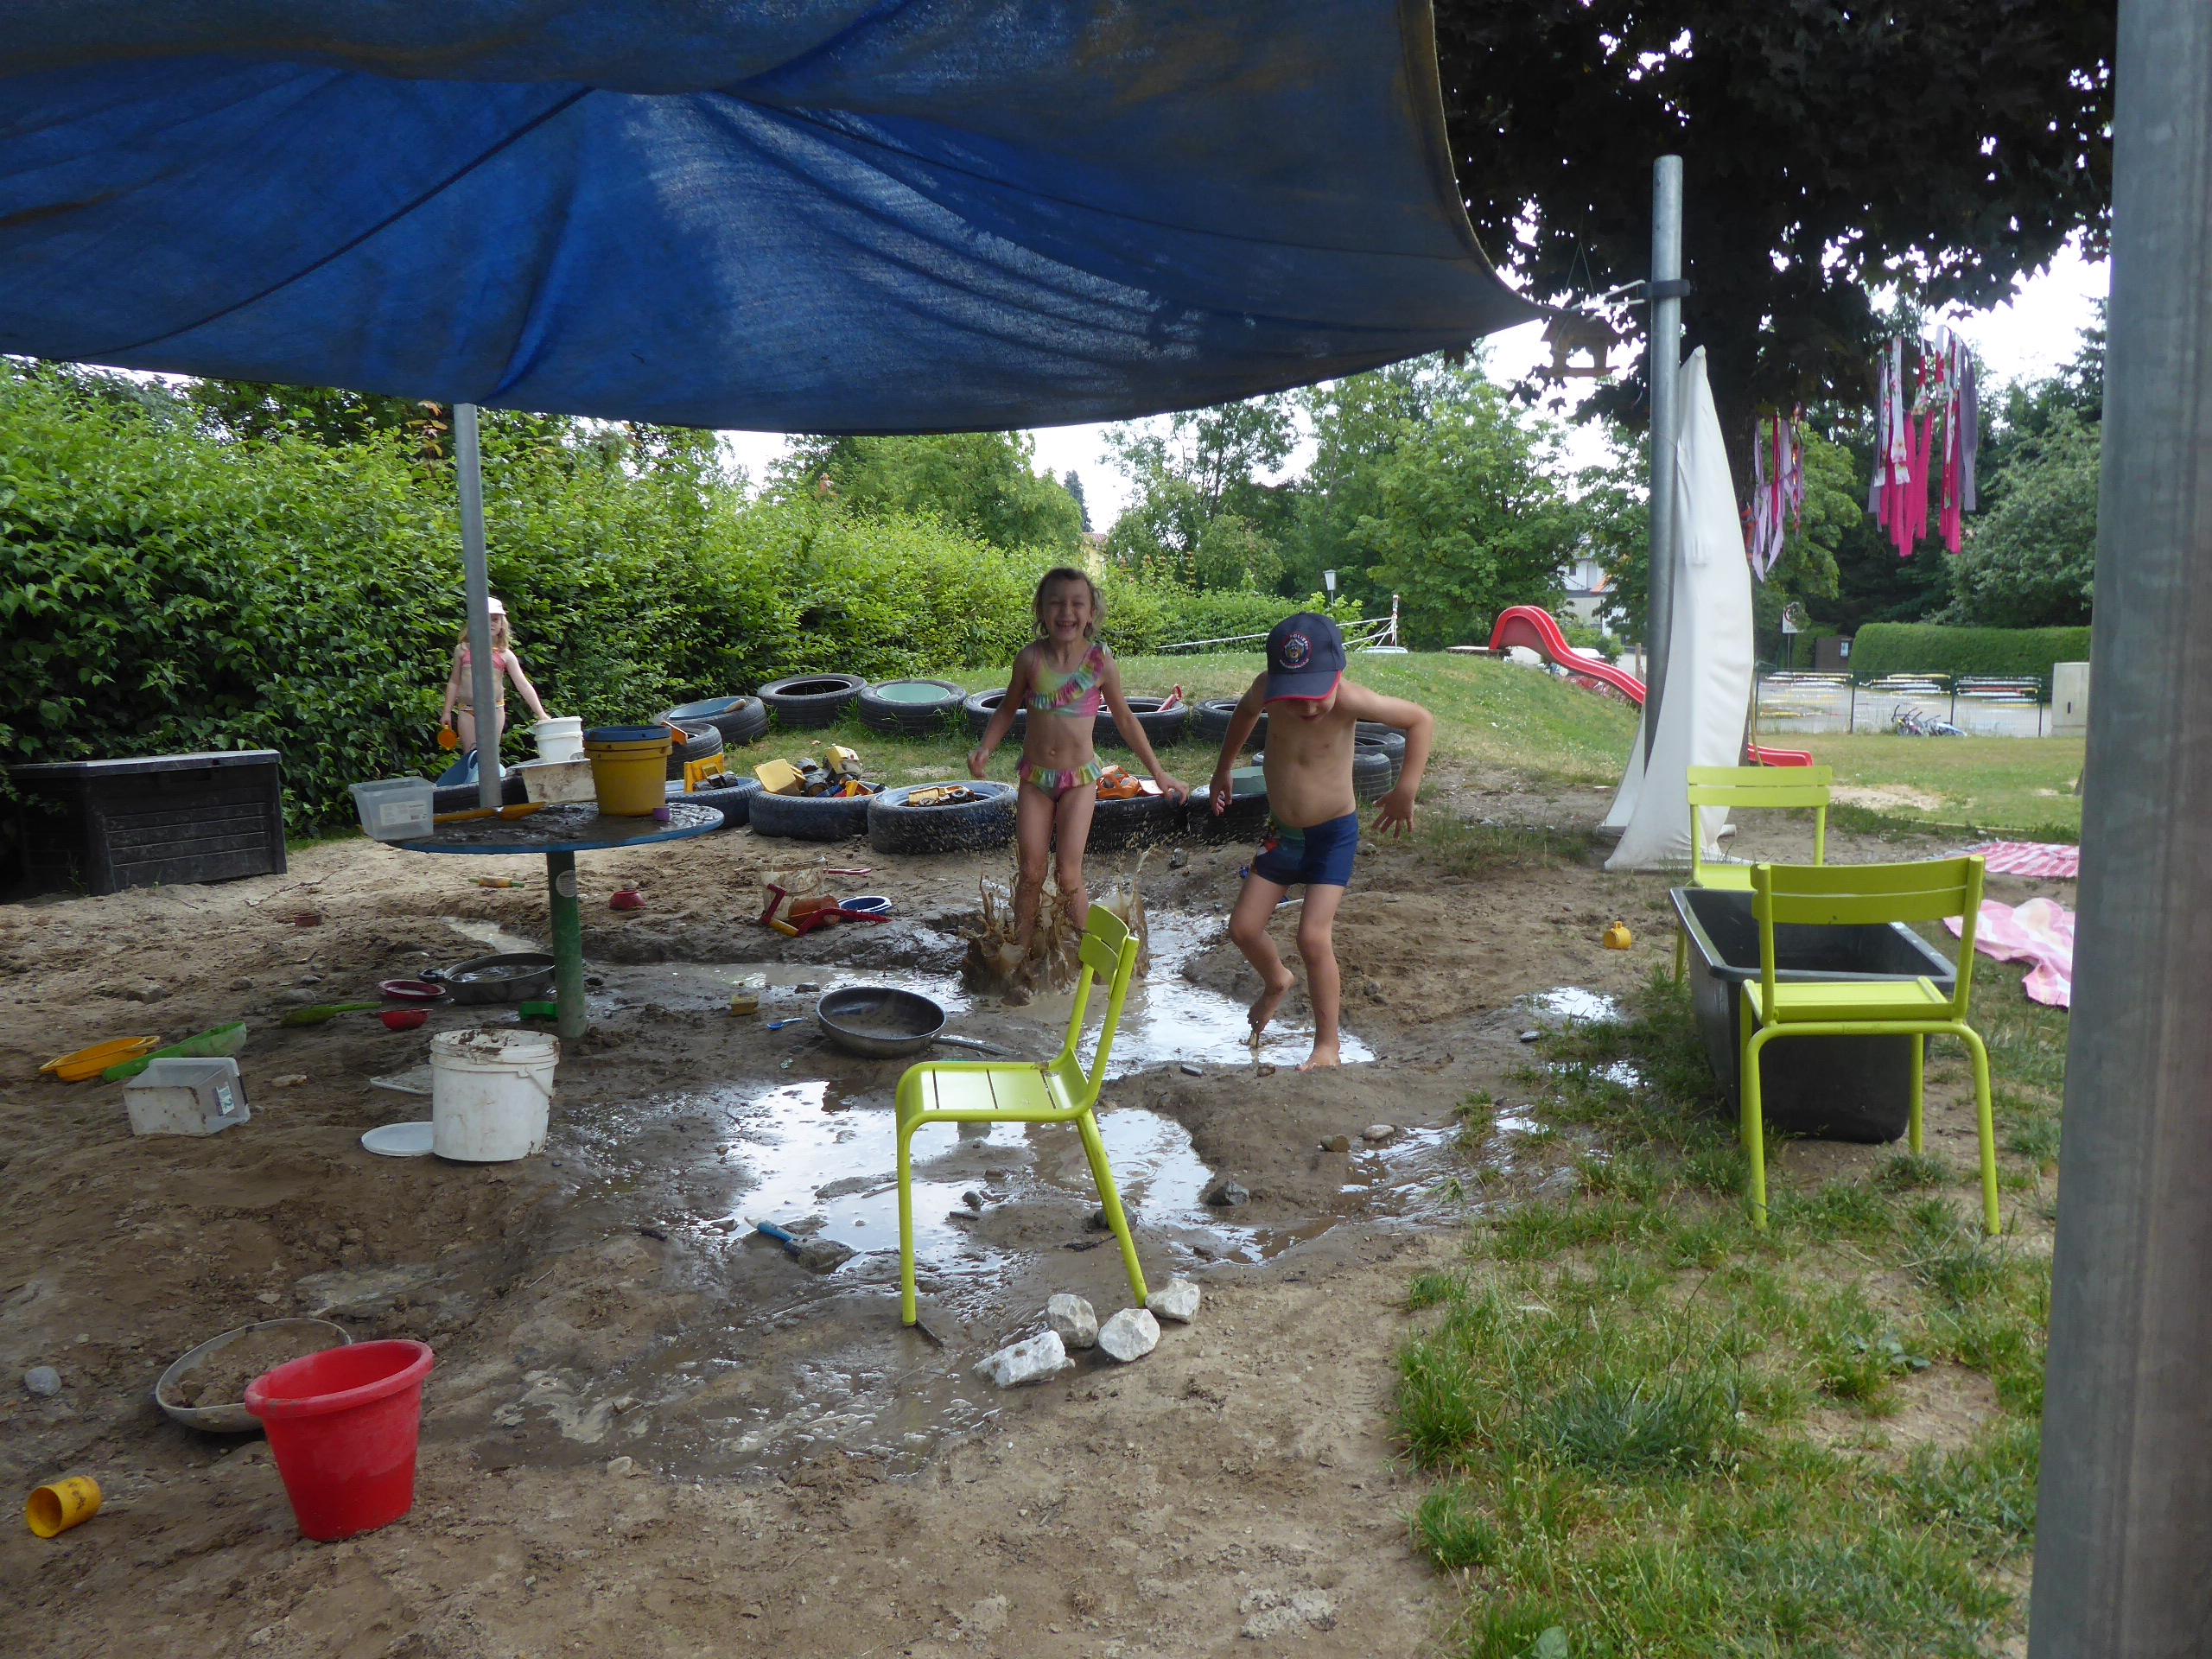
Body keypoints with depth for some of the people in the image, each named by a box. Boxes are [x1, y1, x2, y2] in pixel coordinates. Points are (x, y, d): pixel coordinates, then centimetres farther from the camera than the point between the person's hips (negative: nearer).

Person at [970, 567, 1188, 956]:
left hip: (1079, 778, -2)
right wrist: (984, 750, -6)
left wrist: (1159, 773, 7)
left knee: (1069, 877, -6)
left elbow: (1125, 721, 4)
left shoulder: (1101, 663, -9)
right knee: (1031, 873, 2)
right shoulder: (1030, 658, -7)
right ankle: (1021, 954, 18)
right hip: (1034, 777, 2)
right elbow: (1008, 708, 9)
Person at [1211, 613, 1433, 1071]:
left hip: (1333, 833, -5)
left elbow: (1421, 719, -16)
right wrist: (1223, 770, 16)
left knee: (1314, 935, -14)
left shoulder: (1347, 700, -28)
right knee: (1243, 926, 7)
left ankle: (1327, 1046, 2)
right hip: (1282, 831, 5)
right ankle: (1276, 981, 40)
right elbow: (1246, 712, 10)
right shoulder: (1267, 689, -16)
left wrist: (1406, 789, -22)